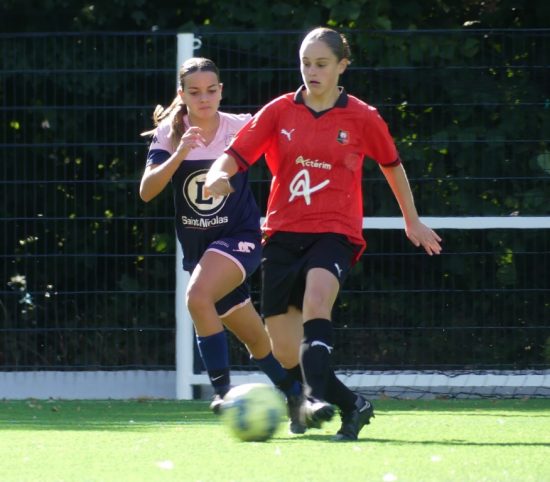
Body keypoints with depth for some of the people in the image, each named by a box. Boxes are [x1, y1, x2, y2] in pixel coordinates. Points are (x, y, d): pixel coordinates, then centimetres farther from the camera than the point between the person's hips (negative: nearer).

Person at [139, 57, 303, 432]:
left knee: (198, 297, -30)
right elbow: (147, 191, -17)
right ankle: (296, 398, 29)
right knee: (254, 338, 11)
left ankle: (223, 389, -24)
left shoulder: (242, 128, -10)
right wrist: (180, 154, -31)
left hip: (241, 236, -4)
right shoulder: (169, 134, -4)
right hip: (198, 246, 4)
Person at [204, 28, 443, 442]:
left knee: (316, 294, -37)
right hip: (283, 233, 3)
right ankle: (352, 405, 21)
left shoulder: (362, 118, 3)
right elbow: (235, 155, -2)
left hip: (335, 232, -3)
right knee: (285, 353, -1)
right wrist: (218, 176, -26)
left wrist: (413, 223, 28)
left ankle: (318, 396, -50)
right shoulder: (279, 112, 6)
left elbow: (392, 165, 19)